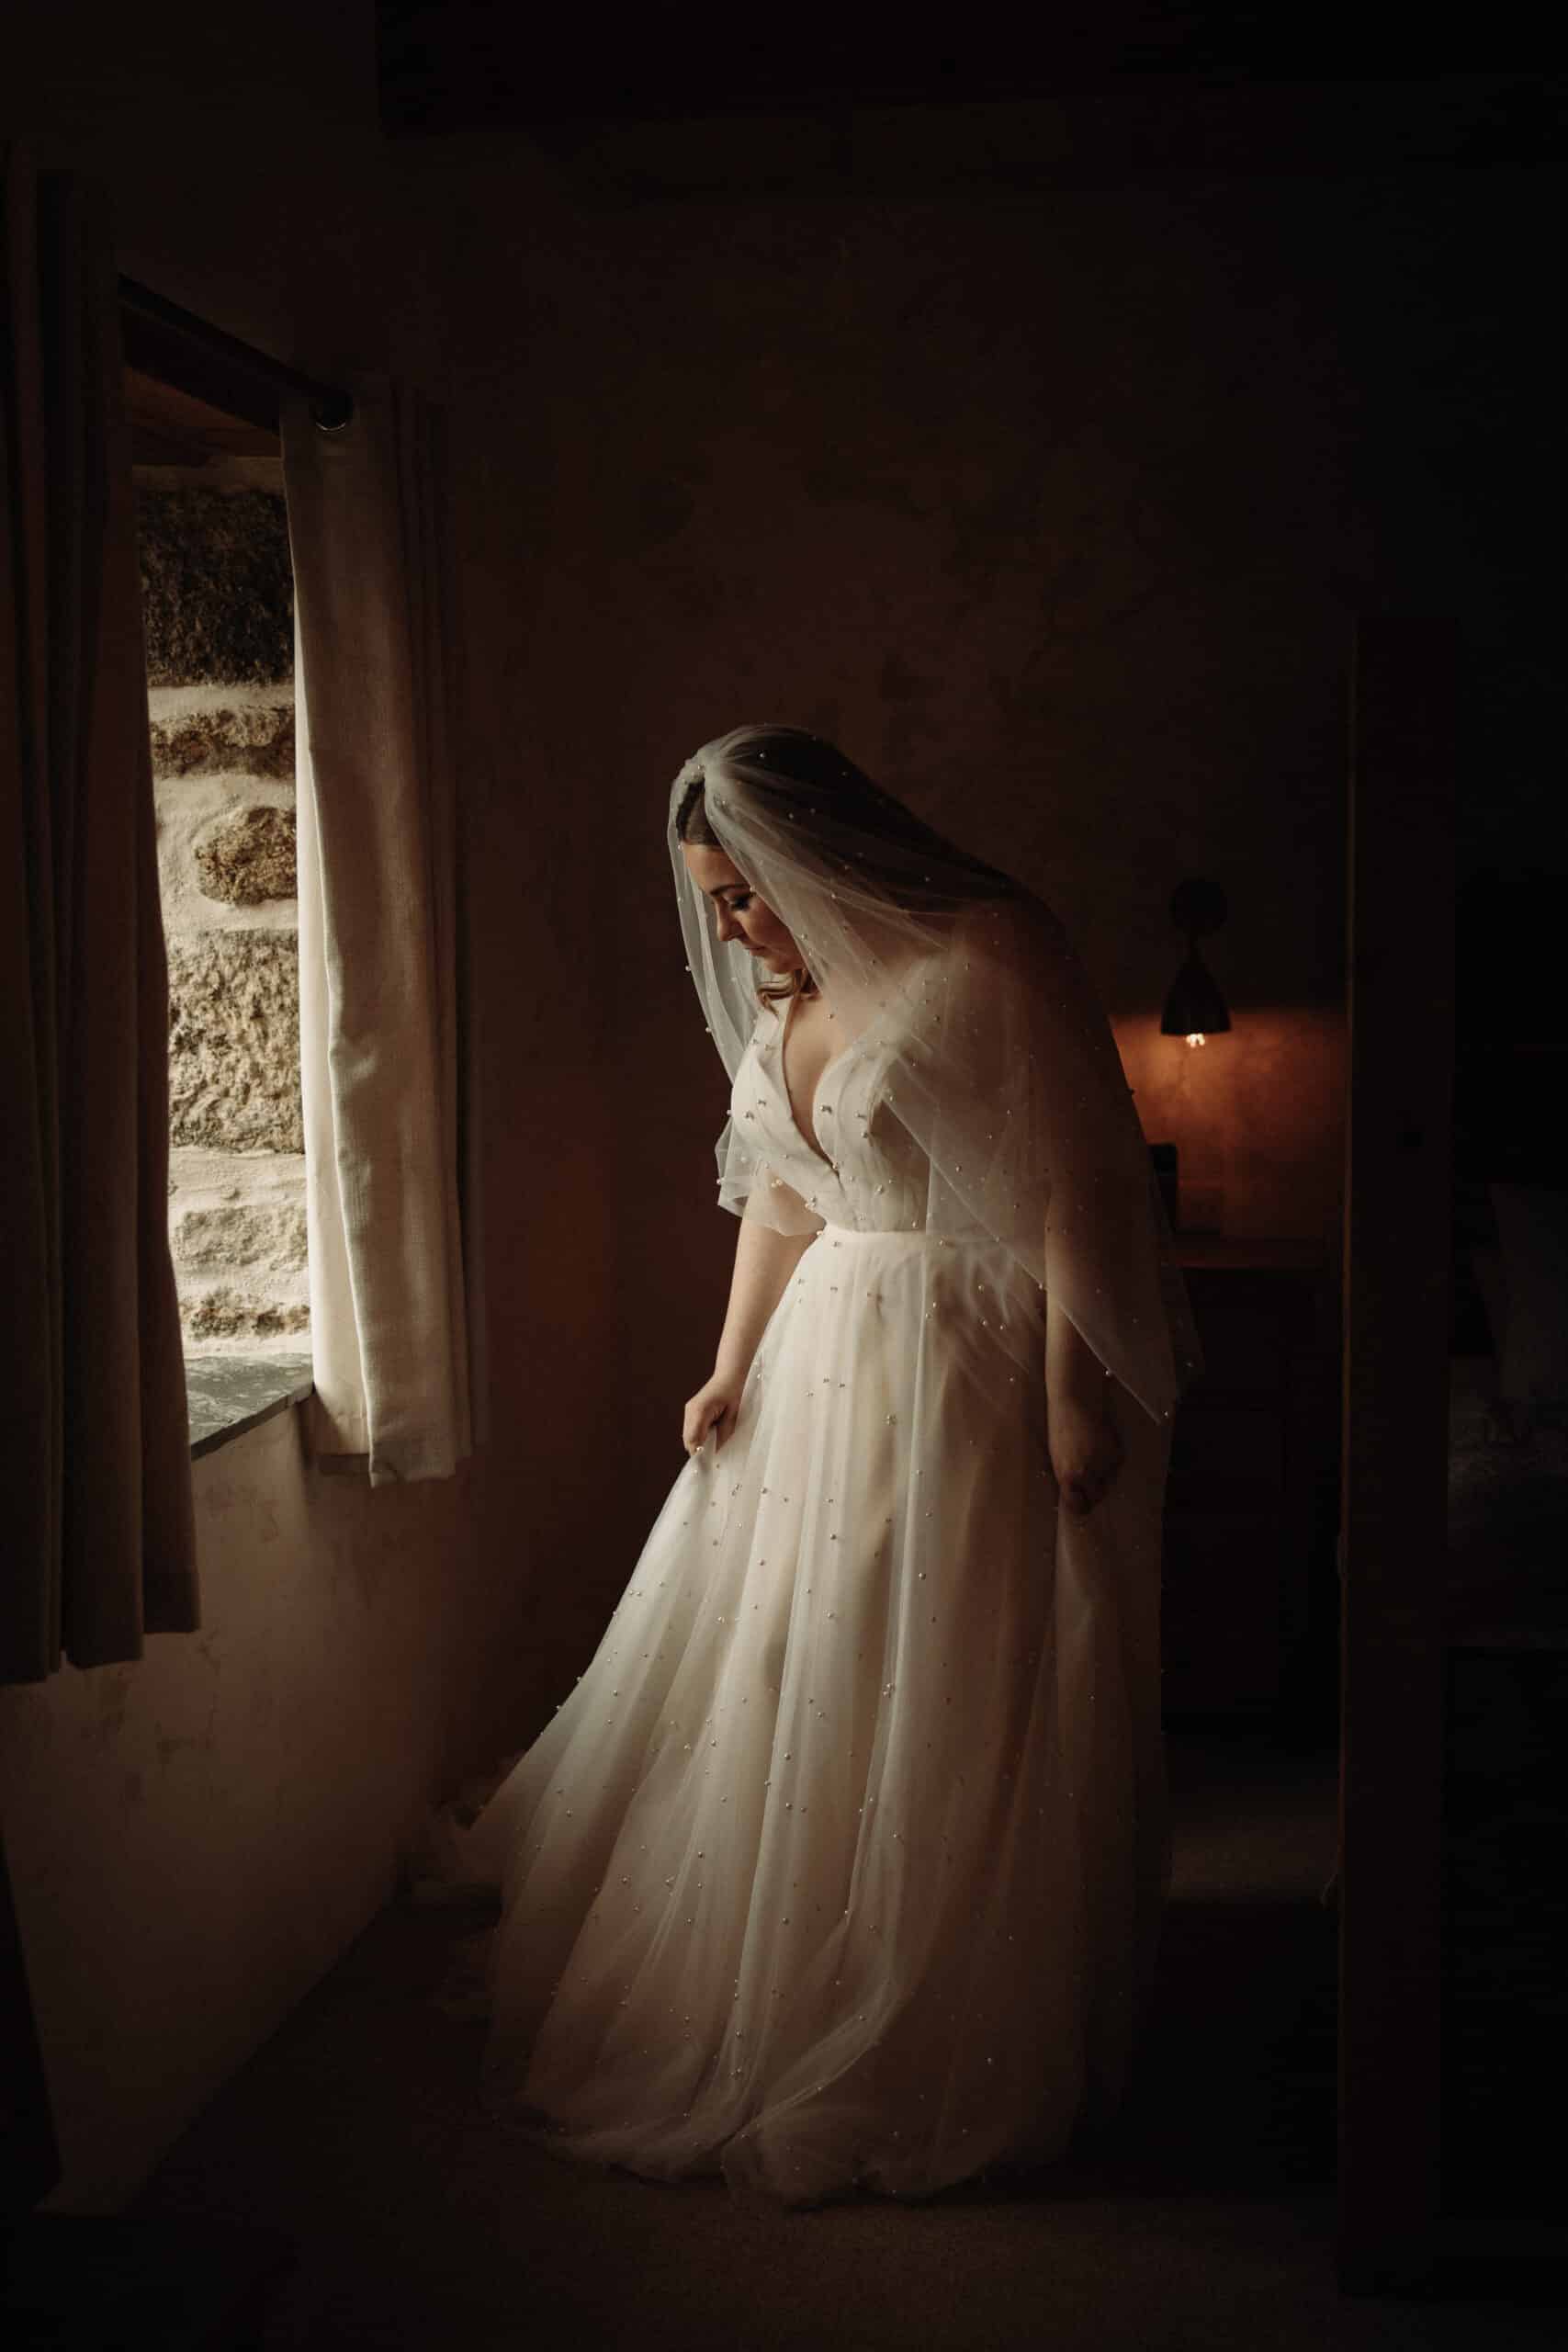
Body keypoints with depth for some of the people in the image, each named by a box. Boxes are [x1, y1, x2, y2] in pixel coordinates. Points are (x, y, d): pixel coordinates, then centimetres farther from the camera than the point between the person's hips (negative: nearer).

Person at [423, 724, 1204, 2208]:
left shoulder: (988, 956, -15)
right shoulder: (788, 994, 9)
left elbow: (1078, 1192, -17)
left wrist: (1074, 1398, -19)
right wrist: (732, 1372, 10)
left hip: (978, 1366, -8)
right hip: (826, 1360, 8)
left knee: (956, 1714, 1)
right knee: (772, 1682, 12)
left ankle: (950, 2064, 18)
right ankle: (778, 2015, 30)